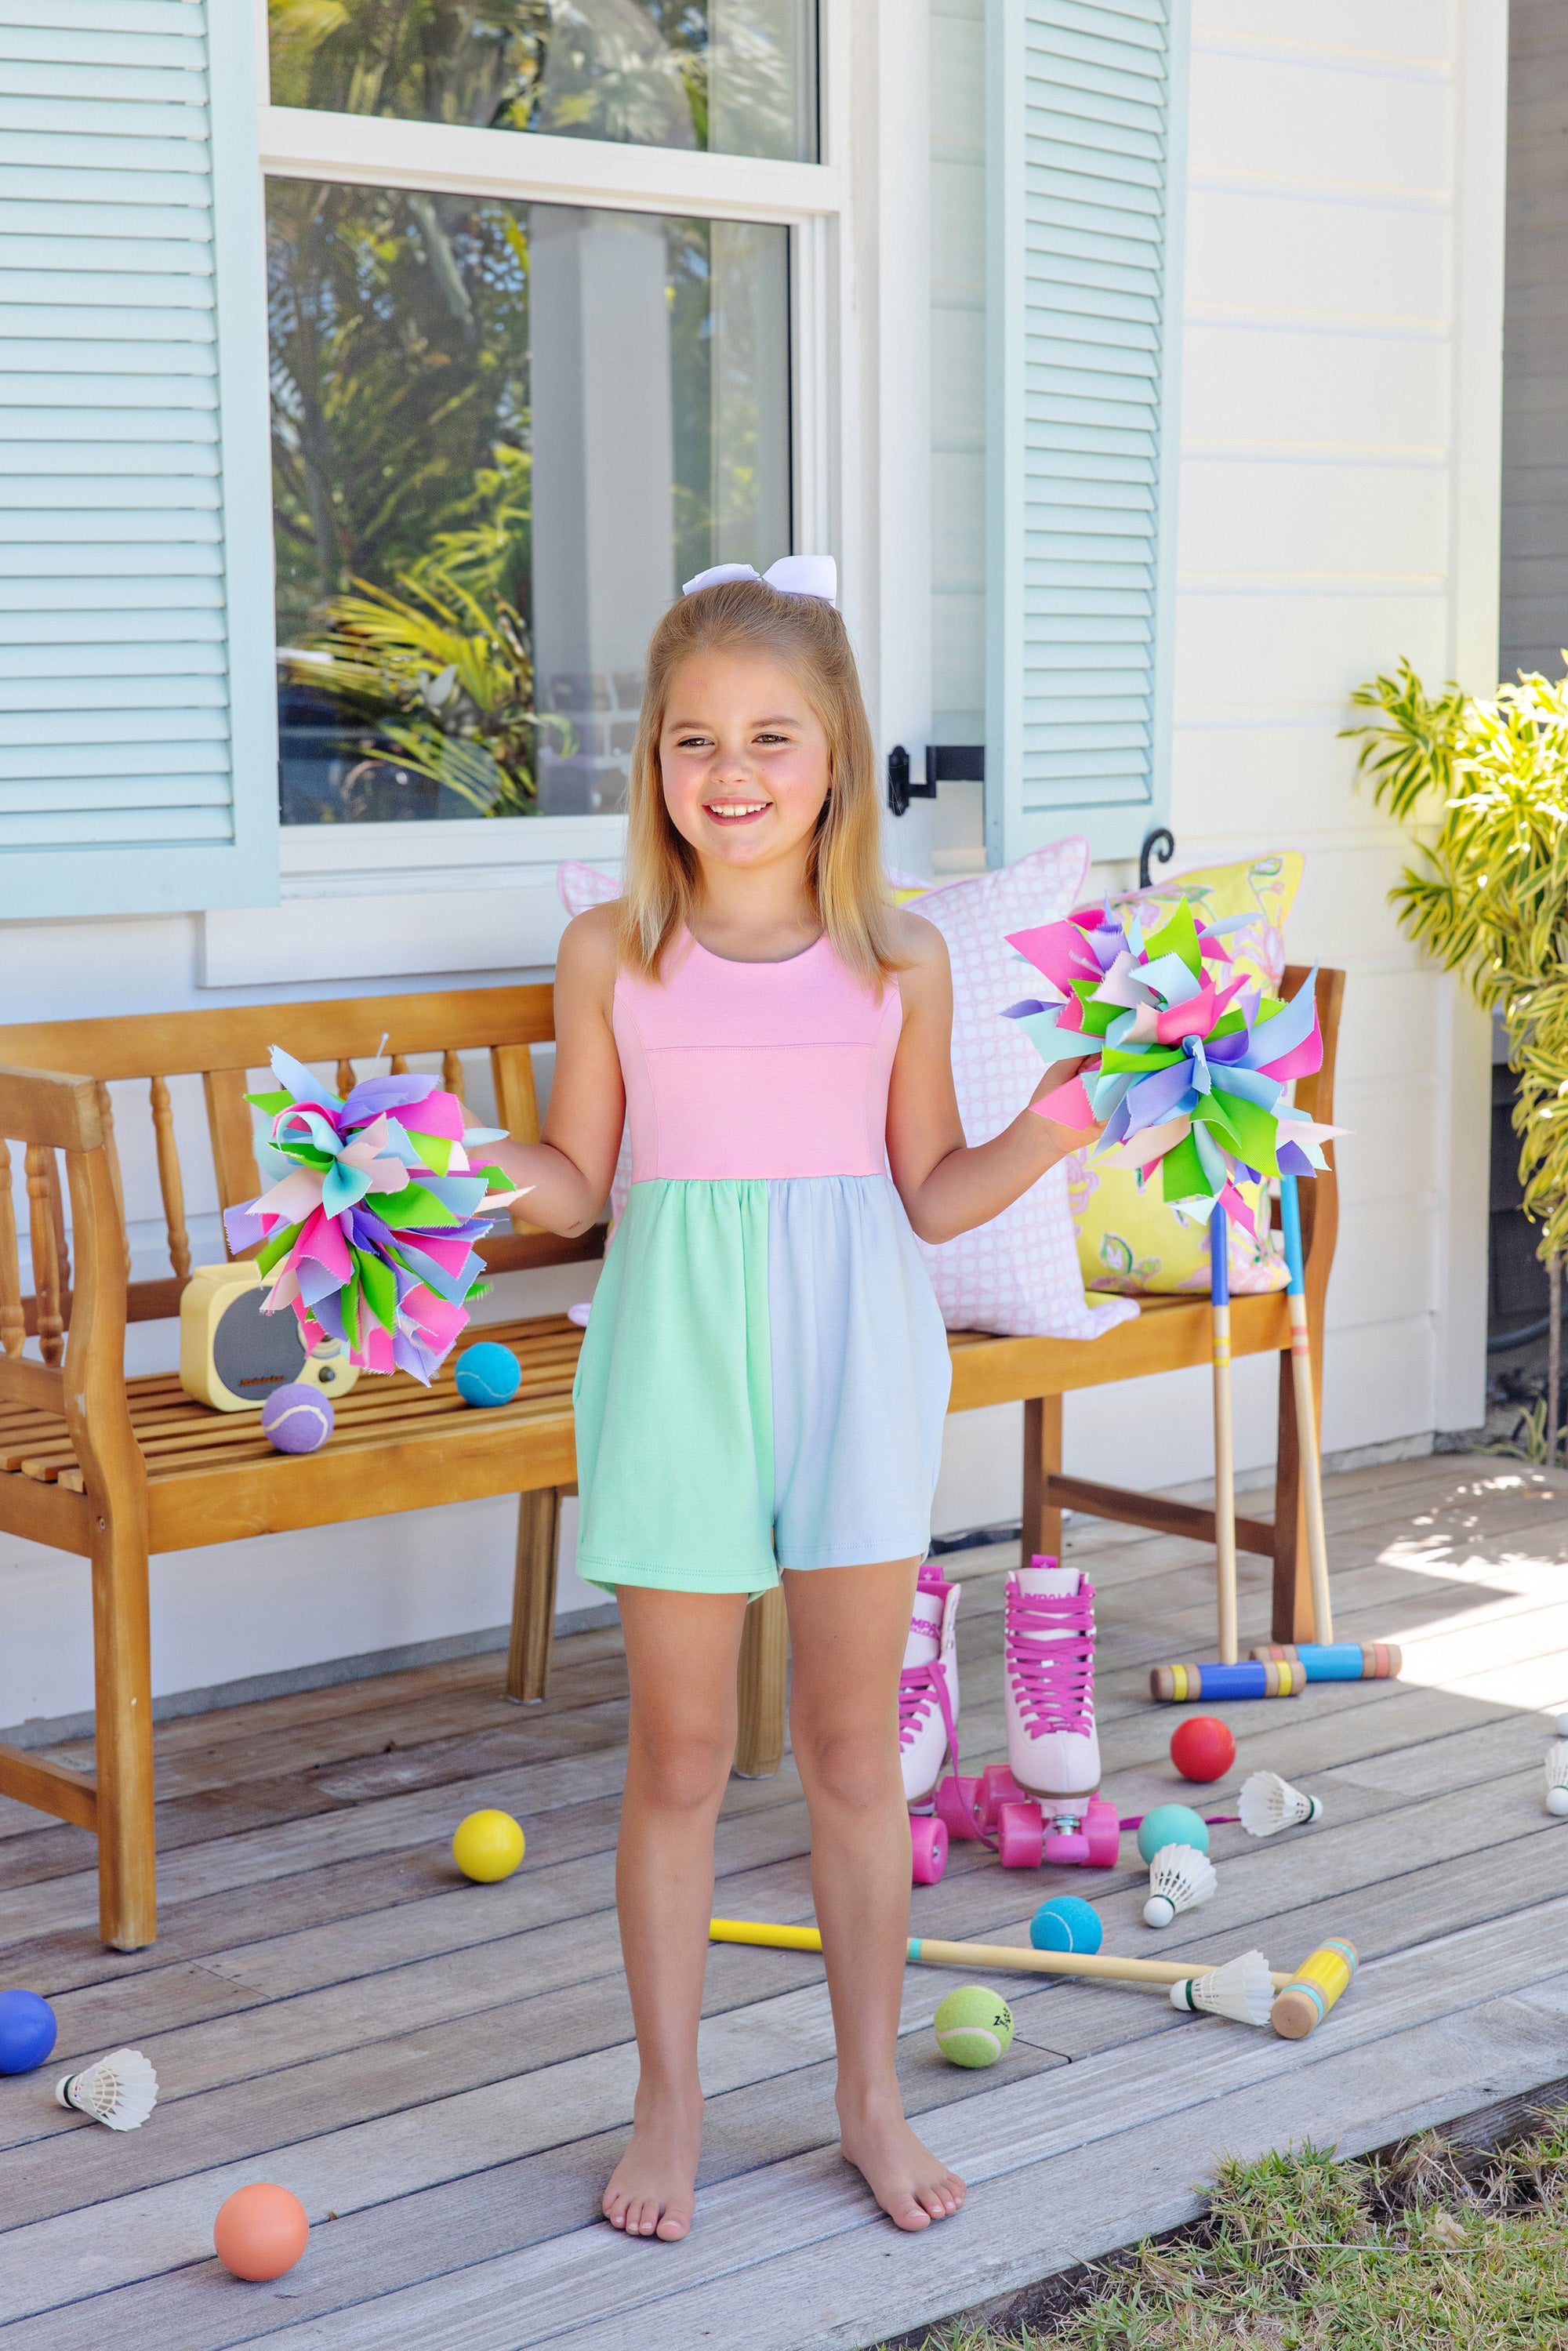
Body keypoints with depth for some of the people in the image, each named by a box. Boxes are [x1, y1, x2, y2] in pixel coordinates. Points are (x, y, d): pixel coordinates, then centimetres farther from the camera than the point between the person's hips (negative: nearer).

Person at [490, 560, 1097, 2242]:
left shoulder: (900, 959, 1)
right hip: (676, 1363, 0)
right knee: (677, 1754, 7)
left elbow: (929, 1199, 6)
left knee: (854, 1748, 9)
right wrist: (462, 1159, -13)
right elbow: (579, 1184, 5)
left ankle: (870, 2098, 25)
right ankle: (669, 2106, 23)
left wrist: (1059, 1123, -8)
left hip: (851, 1363, 1)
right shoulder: (612, 954, 0)